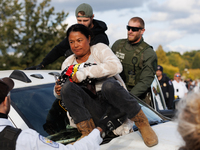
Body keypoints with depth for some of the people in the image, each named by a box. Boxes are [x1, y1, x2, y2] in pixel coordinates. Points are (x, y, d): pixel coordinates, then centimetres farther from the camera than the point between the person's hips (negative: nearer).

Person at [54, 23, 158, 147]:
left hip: (115, 108, -3)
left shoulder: (100, 49, 4)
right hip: (95, 115, 3)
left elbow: (116, 66, -18)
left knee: (108, 85, -35)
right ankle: (88, 134, -24)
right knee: (67, 87, -19)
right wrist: (58, 92, -7)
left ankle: (143, 124, -19)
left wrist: (84, 73, -18)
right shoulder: (68, 64, 15)